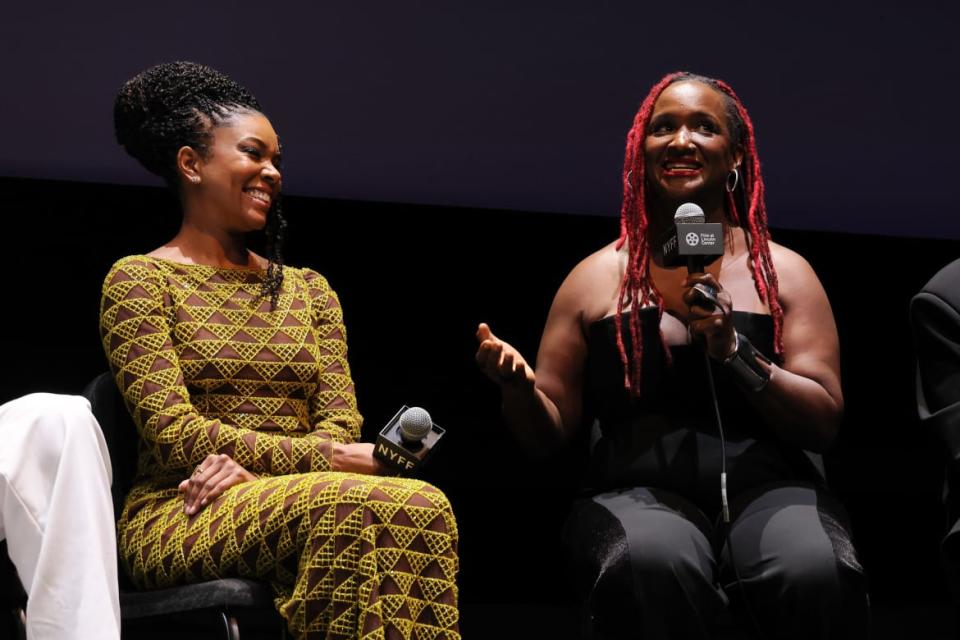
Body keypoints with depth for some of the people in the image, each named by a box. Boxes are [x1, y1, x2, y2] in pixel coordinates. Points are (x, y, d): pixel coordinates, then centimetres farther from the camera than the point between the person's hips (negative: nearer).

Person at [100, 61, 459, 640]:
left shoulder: (310, 290, 22)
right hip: (176, 522, -4)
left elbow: (342, 425, 10)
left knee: (423, 508, -31)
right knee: (350, 507, -36)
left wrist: (252, 466, -13)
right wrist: (329, 457, -15)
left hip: (282, 505, 4)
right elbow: (173, 433, -7)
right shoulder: (141, 280, 5)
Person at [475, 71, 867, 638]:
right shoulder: (596, 278, 15)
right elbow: (551, 431, 13)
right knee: (651, 569, -37)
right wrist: (519, 385, -10)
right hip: (640, 492, 0)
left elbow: (825, 423, 4)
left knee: (815, 575, -34)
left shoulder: (784, 273, 13)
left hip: (768, 487, 1)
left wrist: (734, 352, -10)